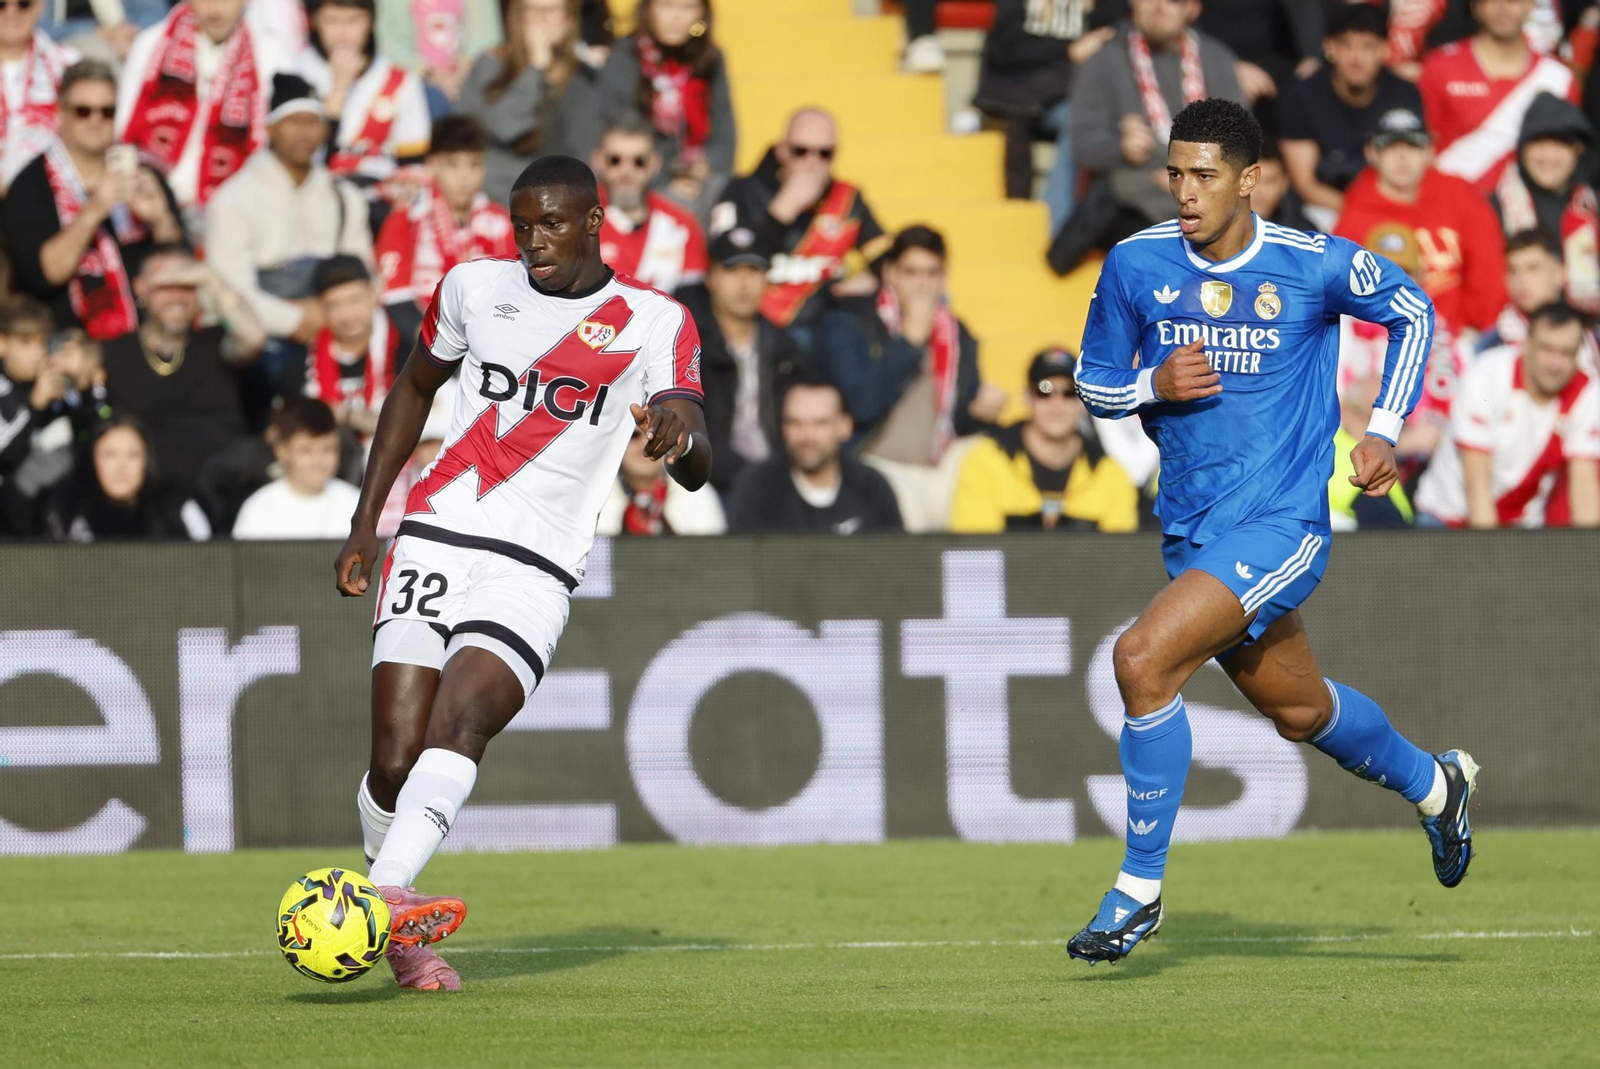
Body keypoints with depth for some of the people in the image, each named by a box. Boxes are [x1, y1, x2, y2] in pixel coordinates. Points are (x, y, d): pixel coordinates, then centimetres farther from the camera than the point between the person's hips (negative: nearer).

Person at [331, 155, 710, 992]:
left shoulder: (656, 325, 5)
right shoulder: (473, 288, 12)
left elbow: (696, 472, -3)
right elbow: (414, 388, 27)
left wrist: (679, 435, -29)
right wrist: (364, 523, 22)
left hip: (535, 570, -2)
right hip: (436, 538, 2)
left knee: (460, 719, -27)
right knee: (395, 758, -10)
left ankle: (387, 898, -42)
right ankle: (399, 937, 8)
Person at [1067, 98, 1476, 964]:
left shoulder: (1316, 265, -10)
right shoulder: (1136, 266, -2)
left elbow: (1412, 313, 8)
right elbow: (1093, 384, 9)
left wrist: (1384, 431, -1)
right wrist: (1155, 387, -13)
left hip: (1282, 526, -6)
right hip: (1189, 530, 6)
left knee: (1142, 660, -24)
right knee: (1300, 712, 21)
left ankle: (1140, 888, -12)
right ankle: (1433, 786, 52)